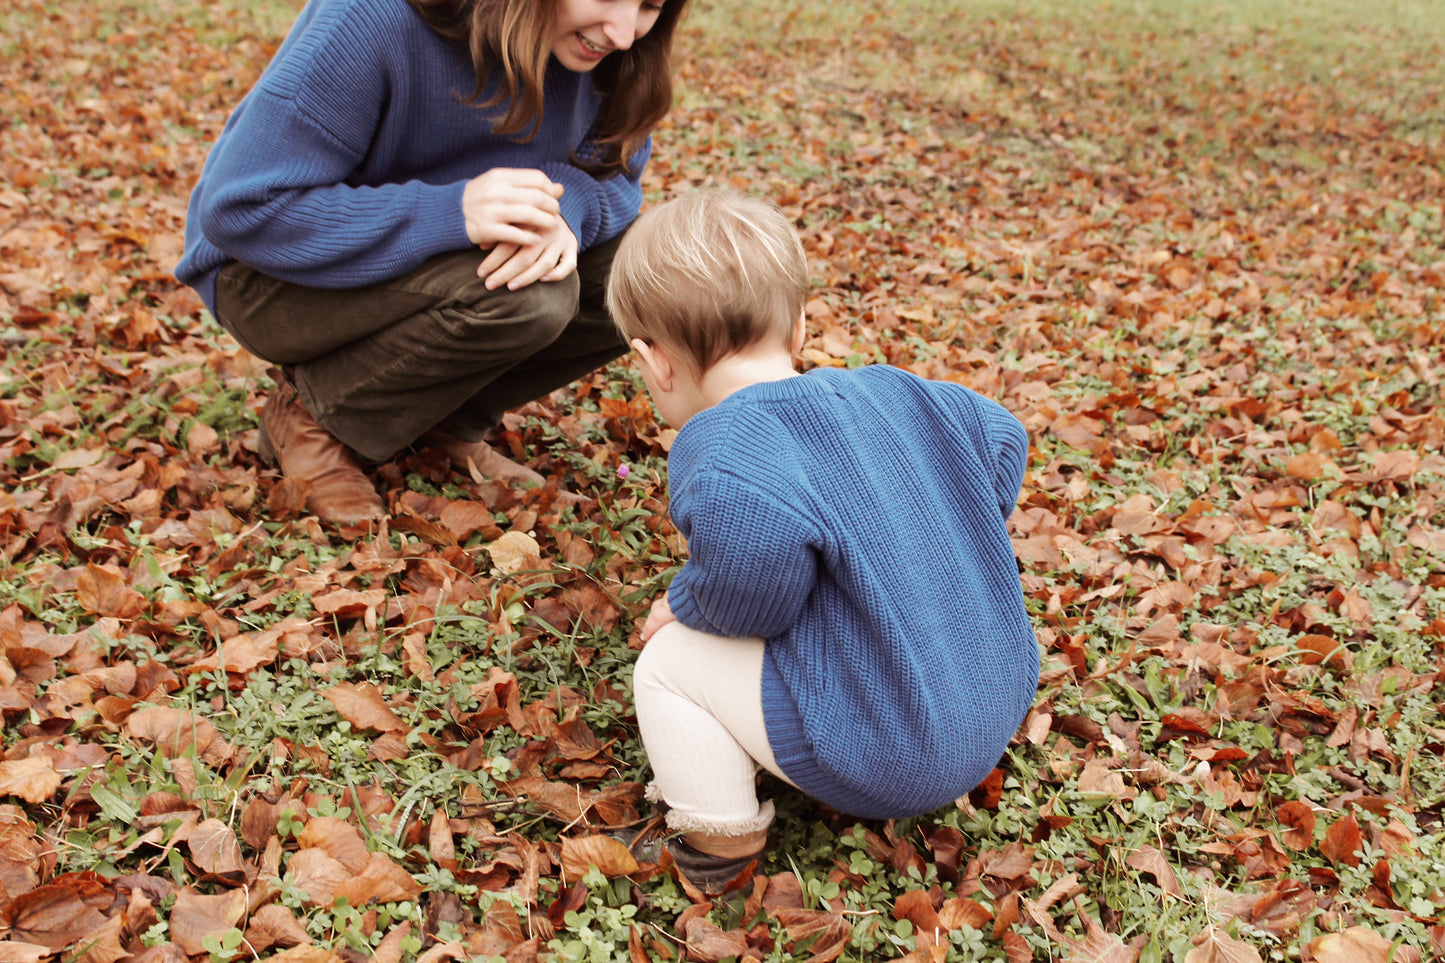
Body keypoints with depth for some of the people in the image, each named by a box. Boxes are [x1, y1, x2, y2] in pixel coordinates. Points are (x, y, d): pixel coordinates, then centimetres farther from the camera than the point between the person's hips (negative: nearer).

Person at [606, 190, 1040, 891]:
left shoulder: (723, 454, -20)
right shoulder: (893, 391, 4)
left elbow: (756, 583, -34)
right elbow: (1003, 438, 16)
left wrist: (685, 604, -10)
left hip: (881, 764, -8)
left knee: (668, 659, 2)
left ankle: (717, 838, 11)